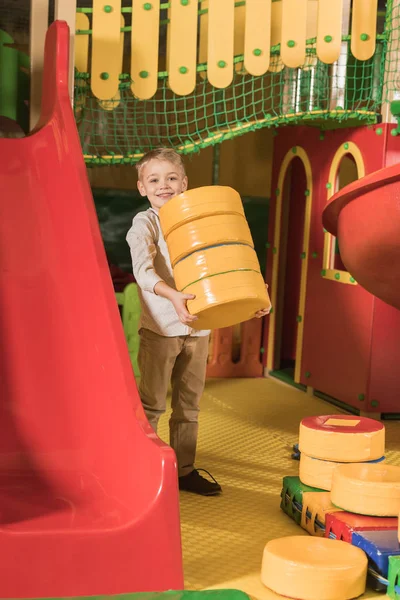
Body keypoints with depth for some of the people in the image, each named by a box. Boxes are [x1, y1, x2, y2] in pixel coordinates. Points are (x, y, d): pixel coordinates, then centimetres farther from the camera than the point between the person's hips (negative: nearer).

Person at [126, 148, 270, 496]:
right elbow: (143, 269, -23)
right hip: (159, 327, -5)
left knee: (189, 403, 13)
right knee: (152, 403, 3)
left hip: (197, 327, 5)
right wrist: (173, 296, -41)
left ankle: (185, 469, 24)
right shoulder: (145, 223, -7)